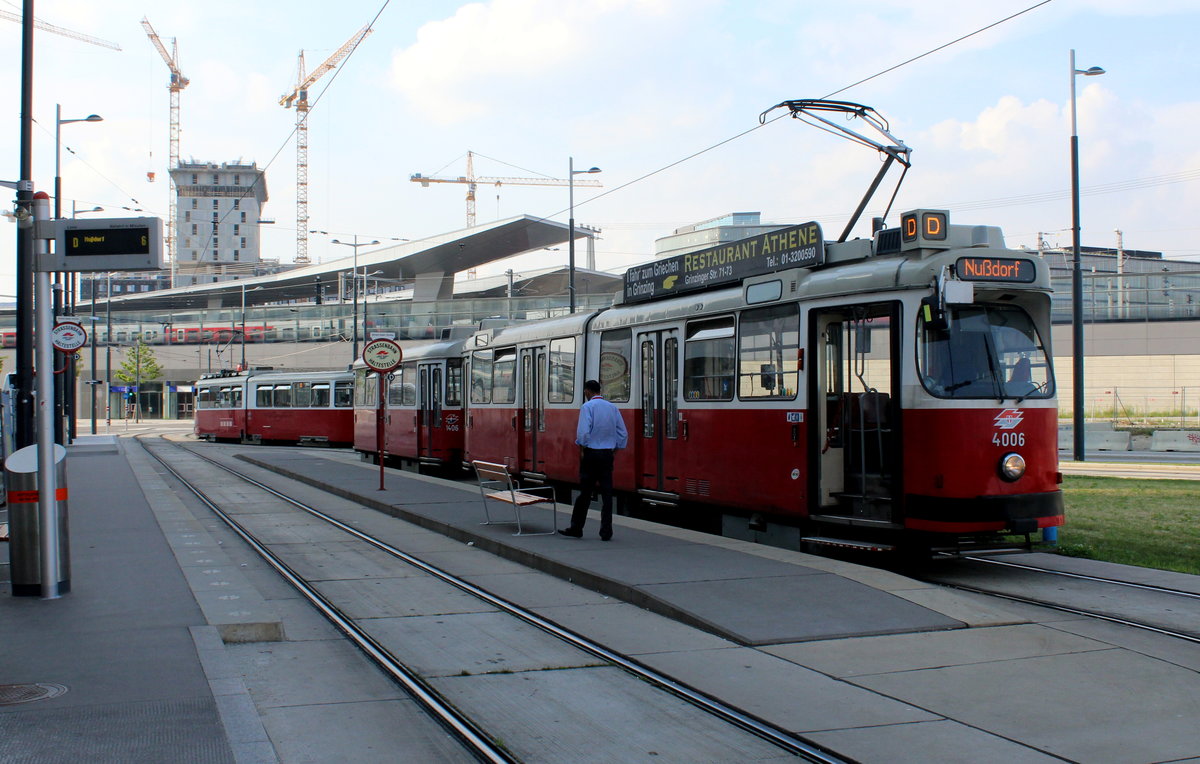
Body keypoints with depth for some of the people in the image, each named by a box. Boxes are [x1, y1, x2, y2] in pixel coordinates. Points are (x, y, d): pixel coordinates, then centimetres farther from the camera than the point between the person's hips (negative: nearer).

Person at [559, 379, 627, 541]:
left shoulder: (588, 407, -7)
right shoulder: (613, 408, 9)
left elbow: (583, 432, -17)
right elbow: (623, 434, 9)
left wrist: (582, 450, -5)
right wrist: (613, 450, 14)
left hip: (591, 454, -4)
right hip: (607, 455, 4)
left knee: (585, 492, 3)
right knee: (607, 493, 4)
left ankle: (576, 528, 11)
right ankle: (606, 532, 3)